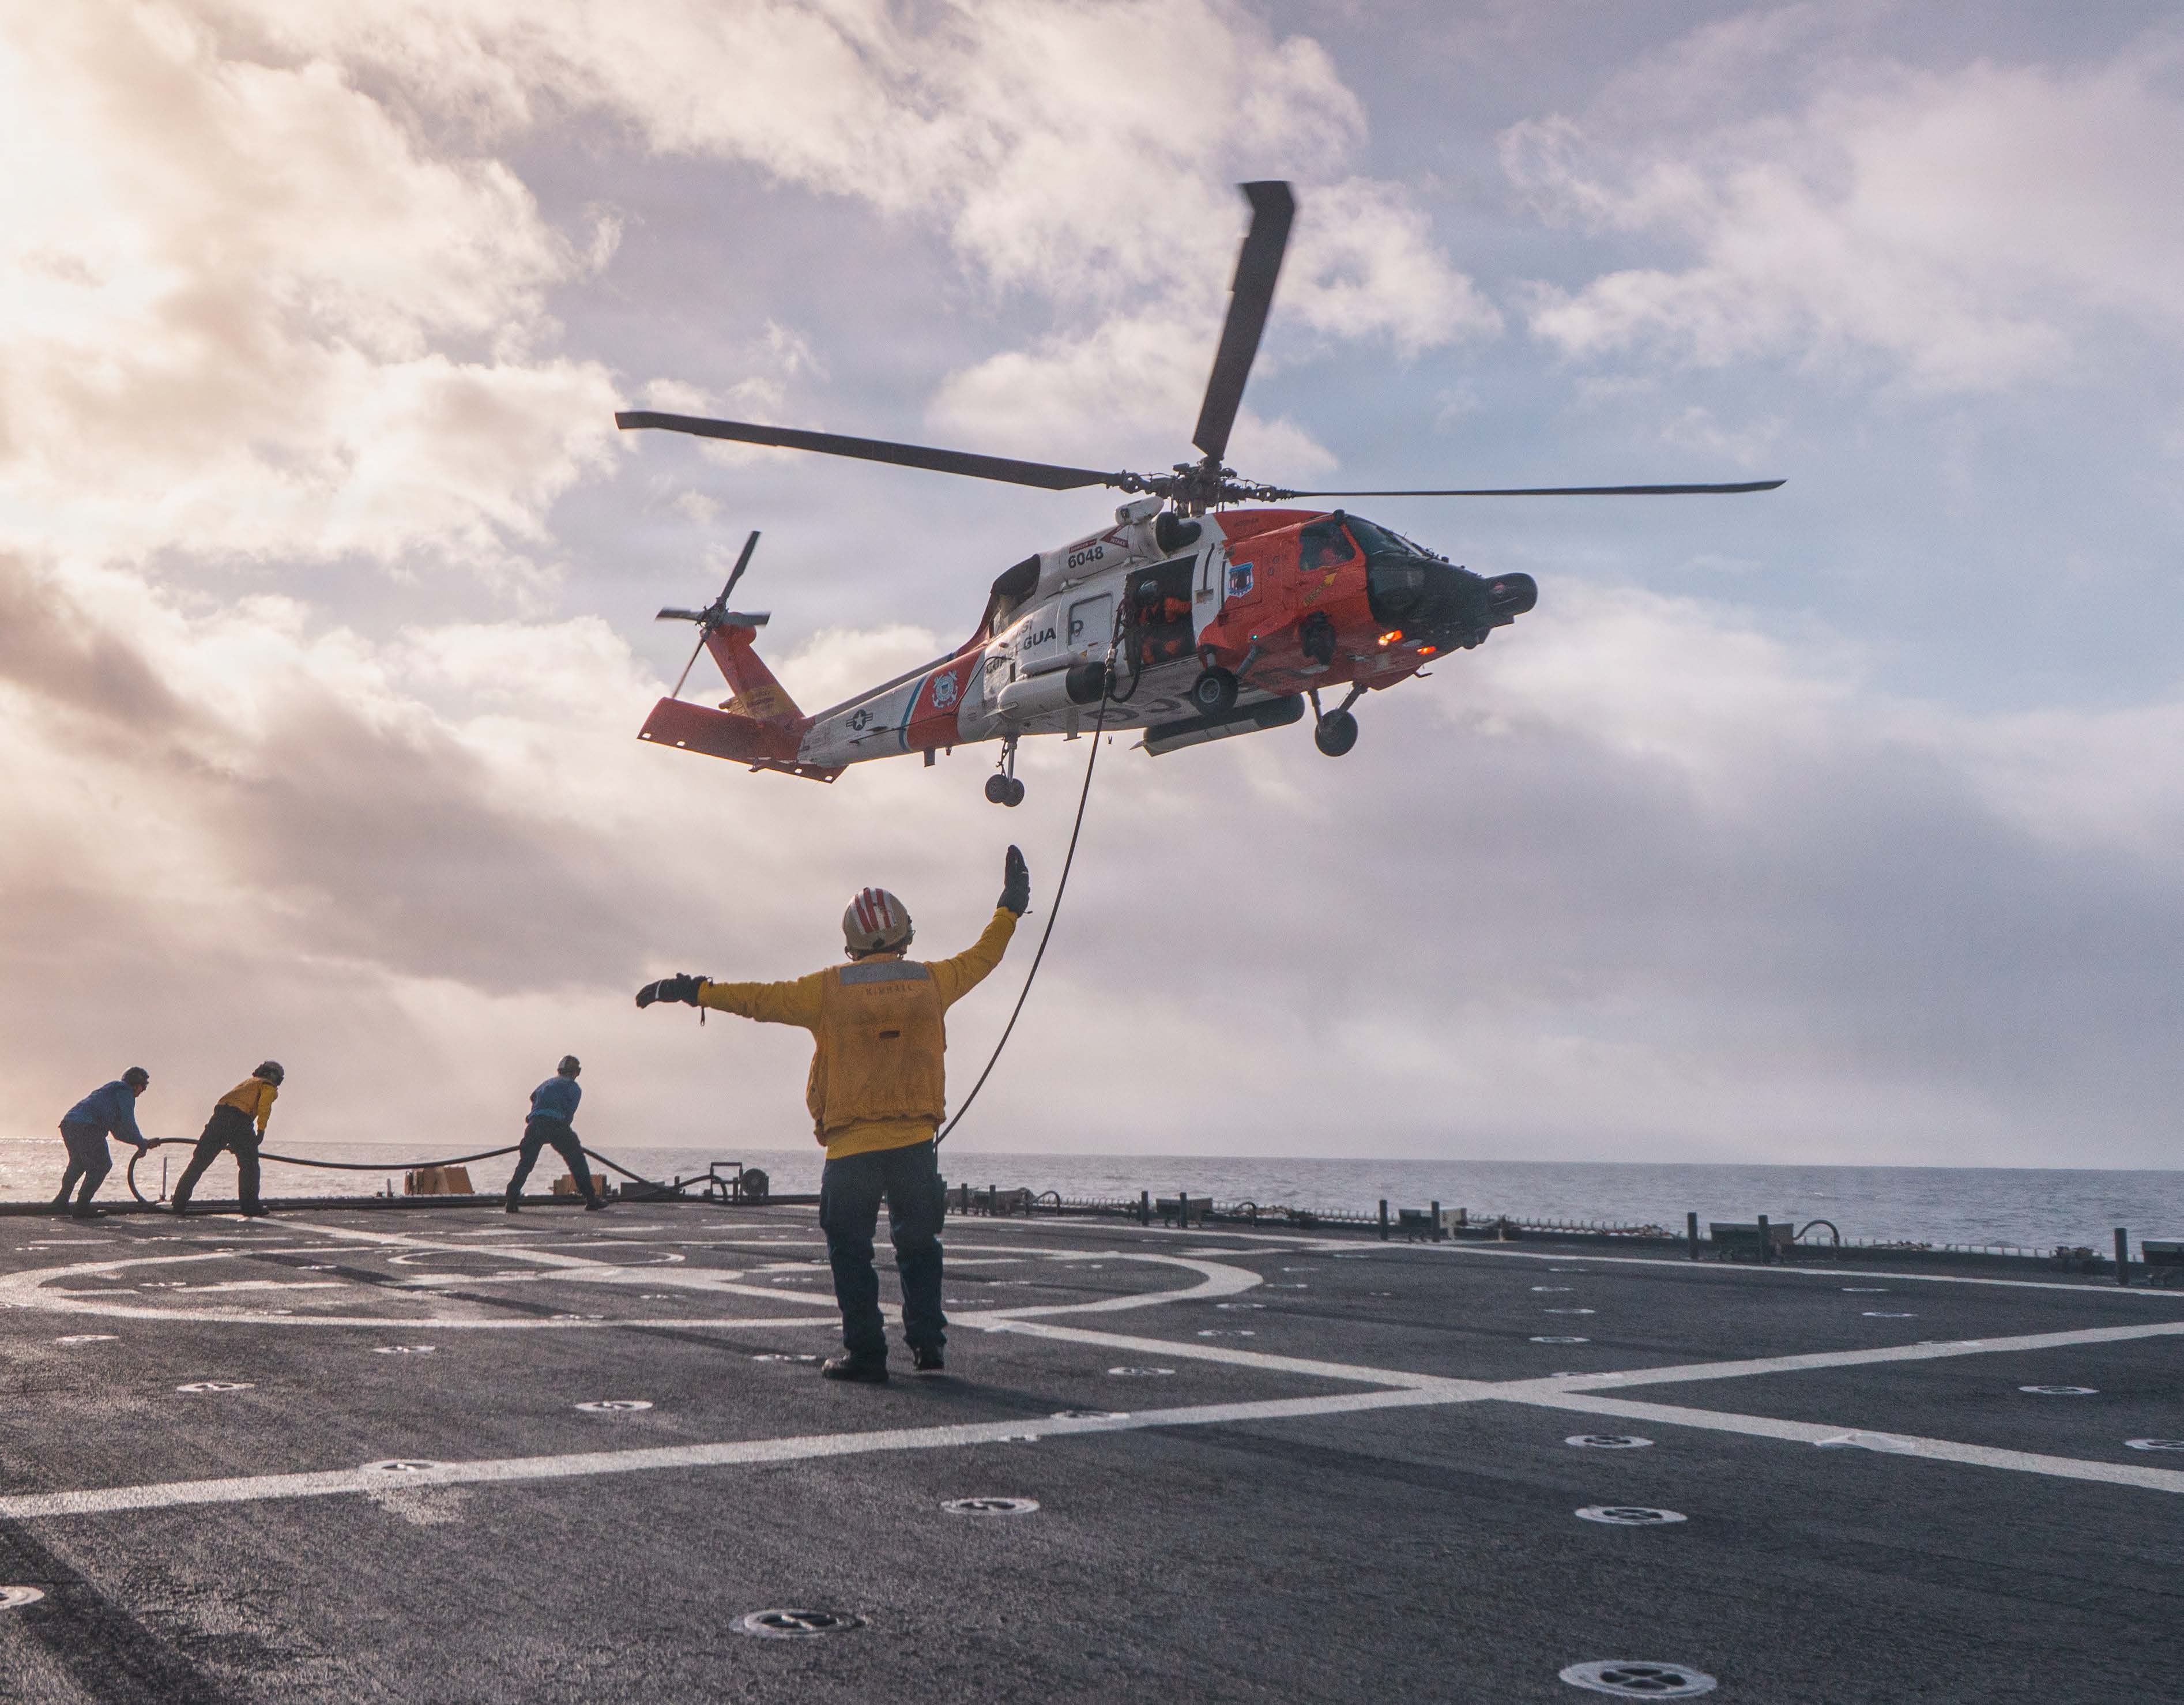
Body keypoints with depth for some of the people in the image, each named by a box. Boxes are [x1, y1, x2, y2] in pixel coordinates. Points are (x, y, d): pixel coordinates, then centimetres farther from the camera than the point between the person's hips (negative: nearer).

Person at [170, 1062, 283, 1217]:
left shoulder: (248, 1081, 36)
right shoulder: (270, 1087, 14)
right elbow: (264, 1106, -9)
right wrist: (261, 1130, -12)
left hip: (219, 1115, 6)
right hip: (240, 1119, -6)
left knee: (199, 1162, 9)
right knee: (249, 1165, 4)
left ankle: (179, 1203, 10)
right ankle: (251, 1205, 4)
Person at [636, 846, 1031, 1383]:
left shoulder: (829, 989, -3)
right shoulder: (930, 981, 4)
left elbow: (760, 999, -3)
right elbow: (981, 958, 20)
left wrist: (694, 990, 5)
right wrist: (1010, 908, 34)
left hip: (851, 1146, -2)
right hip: (916, 1141, 2)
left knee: (851, 1249, 7)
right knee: (918, 1244, 15)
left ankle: (865, 1354, 6)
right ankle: (928, 1345, 14)